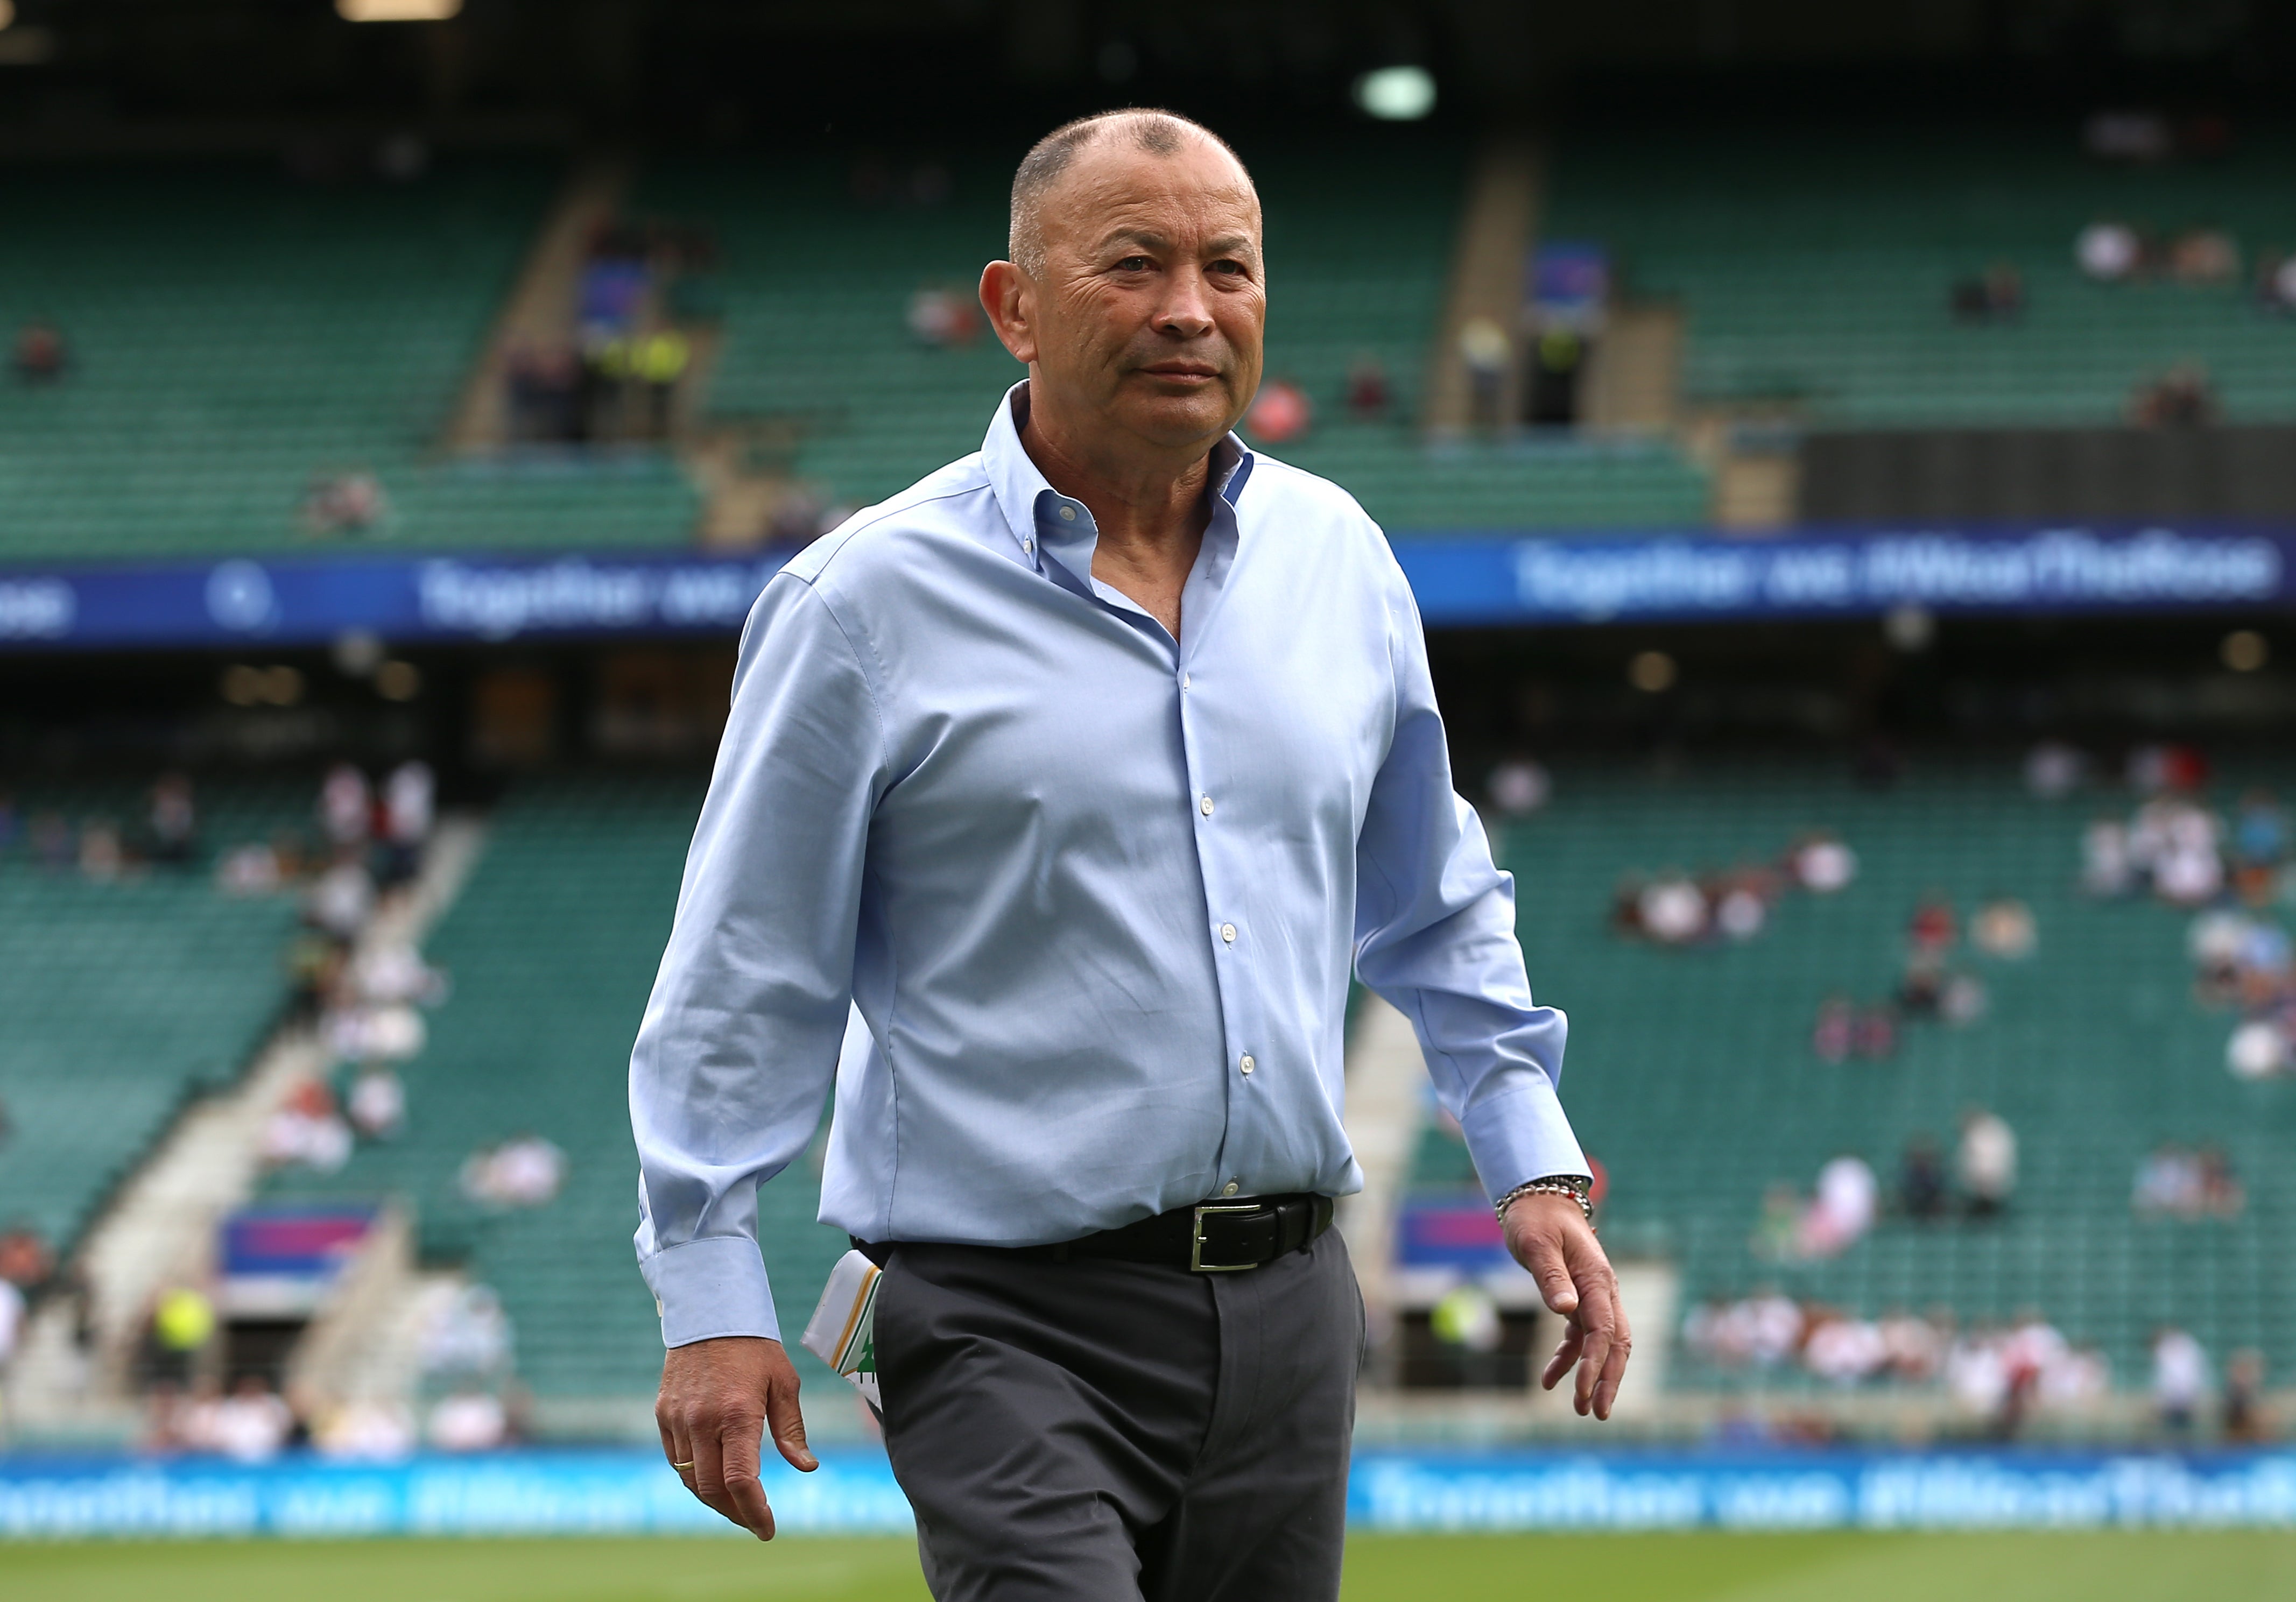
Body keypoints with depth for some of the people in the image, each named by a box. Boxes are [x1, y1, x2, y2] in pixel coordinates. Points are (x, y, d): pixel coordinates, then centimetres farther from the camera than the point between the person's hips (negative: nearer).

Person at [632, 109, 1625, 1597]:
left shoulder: (1337, 557, 10)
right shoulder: (870, 604, -5)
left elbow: (1435, 904, 23)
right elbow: (744, 974, -1)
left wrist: (1536, 1164, 16)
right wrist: (714, 1302, -4)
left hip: (1289, 1305, 5)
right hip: (1019, 1321, -5)